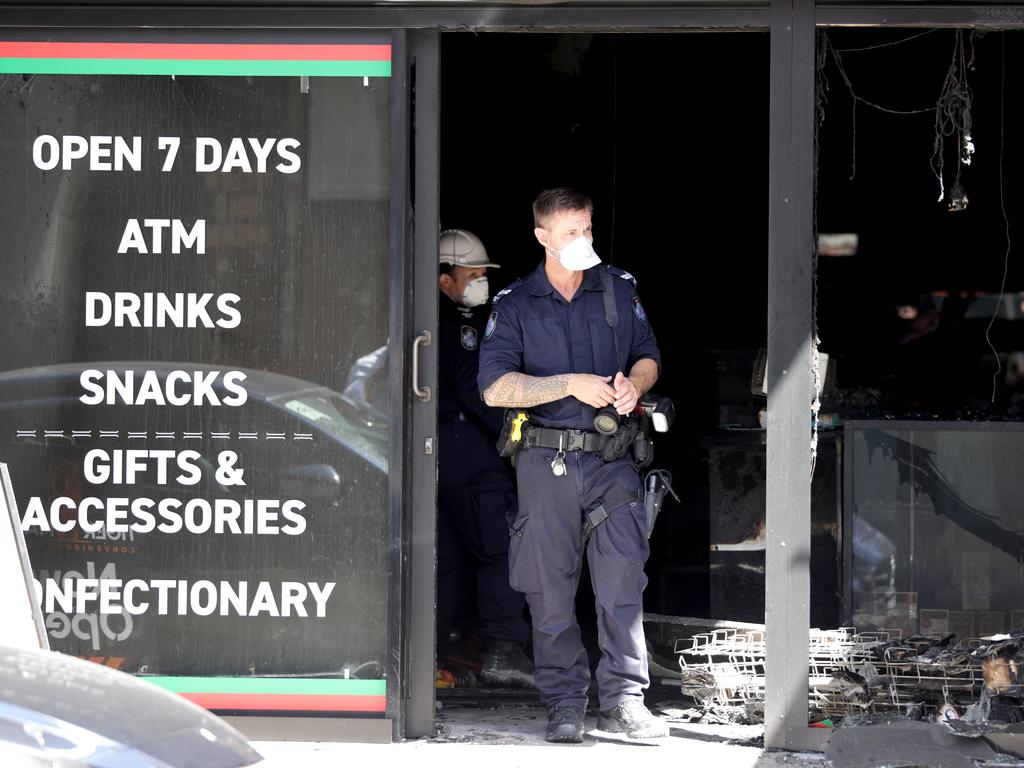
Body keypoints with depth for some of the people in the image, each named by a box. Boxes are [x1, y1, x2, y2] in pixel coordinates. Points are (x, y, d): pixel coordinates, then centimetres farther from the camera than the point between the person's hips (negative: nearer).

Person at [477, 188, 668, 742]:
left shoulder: (619, 290, 10)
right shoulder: (514, 305, 3)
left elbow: (648, 357, 18)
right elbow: (495, 387, -7)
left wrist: (634, 384, -6)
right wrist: (571, 385, -14)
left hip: (612, 459, 1)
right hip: (546, 461, -1)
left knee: (623, 581, -6)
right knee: (551, 588, 1)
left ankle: (623, 700, -2)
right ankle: (563, 705, 8)